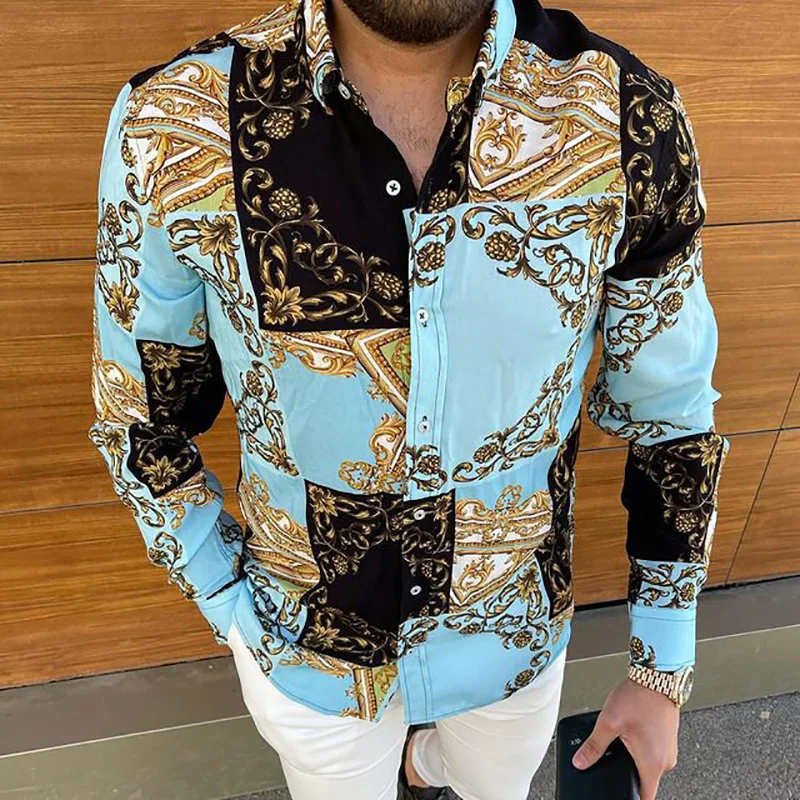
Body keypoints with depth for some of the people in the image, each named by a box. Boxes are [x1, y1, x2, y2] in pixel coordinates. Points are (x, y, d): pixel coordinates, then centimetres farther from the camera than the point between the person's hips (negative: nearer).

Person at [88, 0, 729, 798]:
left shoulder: (631, 119, -19)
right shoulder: (168, 129, -22)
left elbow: (670, 413, -8)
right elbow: (139, 417, -7)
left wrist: (662, 671, -1)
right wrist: (235, 612, -4)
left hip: (515, 634, 2)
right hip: (304, 644, -1)